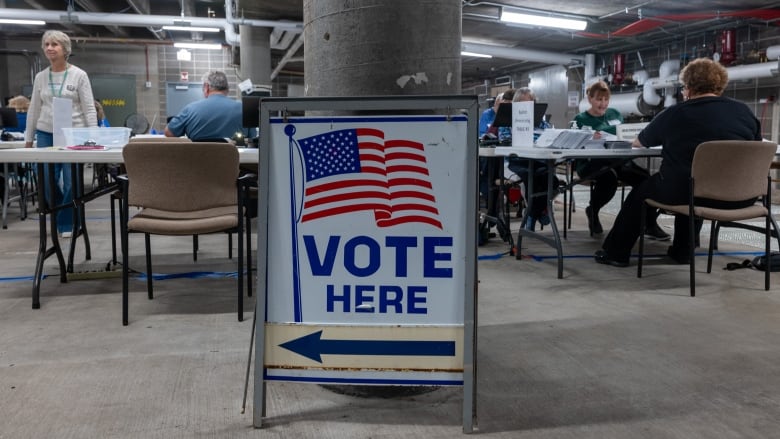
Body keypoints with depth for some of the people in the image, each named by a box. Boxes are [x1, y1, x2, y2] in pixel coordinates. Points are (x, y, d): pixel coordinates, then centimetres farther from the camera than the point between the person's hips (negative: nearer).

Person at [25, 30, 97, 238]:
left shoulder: (79, 75, -1)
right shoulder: (40, 77, 9)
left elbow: (89, 109, -3)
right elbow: (34, 110, 13)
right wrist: (28, 138, 11)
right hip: (46, 135, 3)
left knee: (71, 182, -5)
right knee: (48, 182, 2)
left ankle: (66, 223, 11)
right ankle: (60, 218, 25)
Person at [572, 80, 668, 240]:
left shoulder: (615, 114, 21)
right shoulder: (581, 120, 8)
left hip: (617, 160, 4)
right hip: (590, 162, -4)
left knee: (643, 176, -26)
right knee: (609, 176, -38)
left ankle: (650, 225, -16)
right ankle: (592, 212, -7)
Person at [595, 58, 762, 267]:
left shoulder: (675, 113, -1)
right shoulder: (744, 111, 6)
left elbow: (638, 142, 14)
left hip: (690, 192, -4)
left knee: (641, 191, 22)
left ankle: (616, 252, 28)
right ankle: (682, 251, 39)